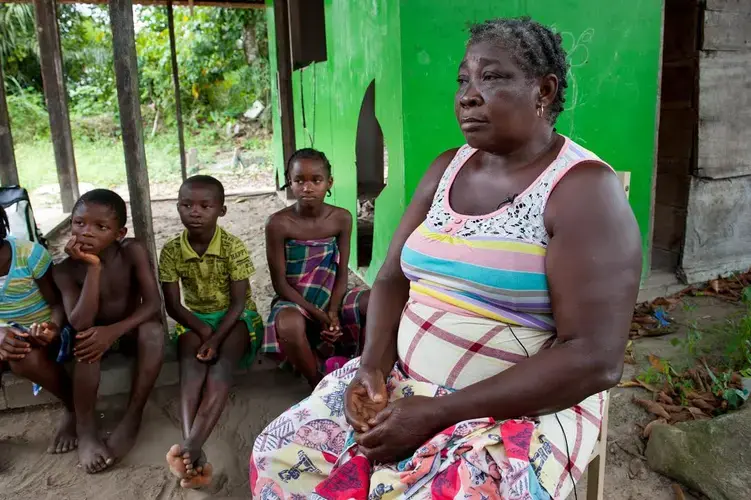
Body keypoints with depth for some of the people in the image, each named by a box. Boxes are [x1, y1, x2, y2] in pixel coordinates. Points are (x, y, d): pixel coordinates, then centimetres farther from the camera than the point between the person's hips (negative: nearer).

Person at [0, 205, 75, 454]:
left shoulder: (30, 254, -19)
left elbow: (57, 303, -10)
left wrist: (53, 327, -32)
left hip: (40, 333, -3)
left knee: (25, 358, -35)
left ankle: (74, 407, -7)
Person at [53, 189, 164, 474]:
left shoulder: (134, 251, -20)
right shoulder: (66, 269, -19)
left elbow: (153, 304, -23)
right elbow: (80, 324, -31)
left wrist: (114, 331, -38)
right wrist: (93, 267, -36)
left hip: (130, 331, 0)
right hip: (97, 333, 0)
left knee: (154, 330, -32)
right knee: (86, 343, -33)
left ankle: (132, 418, -22)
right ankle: (85, 429, -17)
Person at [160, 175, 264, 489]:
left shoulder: (233, 247, -14)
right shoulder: (171, 251, -7)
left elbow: (238, 302, -15)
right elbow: (172, 305, -5)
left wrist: (215, 338, -27)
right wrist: (203, 330, -20)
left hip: (235, 317, -2)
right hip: (194, 320, 2)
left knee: (222, 363, -31)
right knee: (191, 366, -28)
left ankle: (190, 446, -44)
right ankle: (193, 451, -44)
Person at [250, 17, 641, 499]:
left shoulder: (585, 190, -14)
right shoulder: (446, 170, 7)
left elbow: (595, 358, -20)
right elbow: (393, 279, 9)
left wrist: (439, 414, -22)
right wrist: (373, 366, -10)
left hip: (523, 410, -5)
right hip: (405, 384, 6)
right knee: (283, 459, -5)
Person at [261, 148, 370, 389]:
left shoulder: (341, 218, -6)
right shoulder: (279, 223, -14)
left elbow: (342, 274, -3)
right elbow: (280, 283, -12)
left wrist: (333, 312, -19)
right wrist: (319, 315, -19)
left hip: (331, 298, 3)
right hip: (295, 302, -3)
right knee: (288, 325, -37)